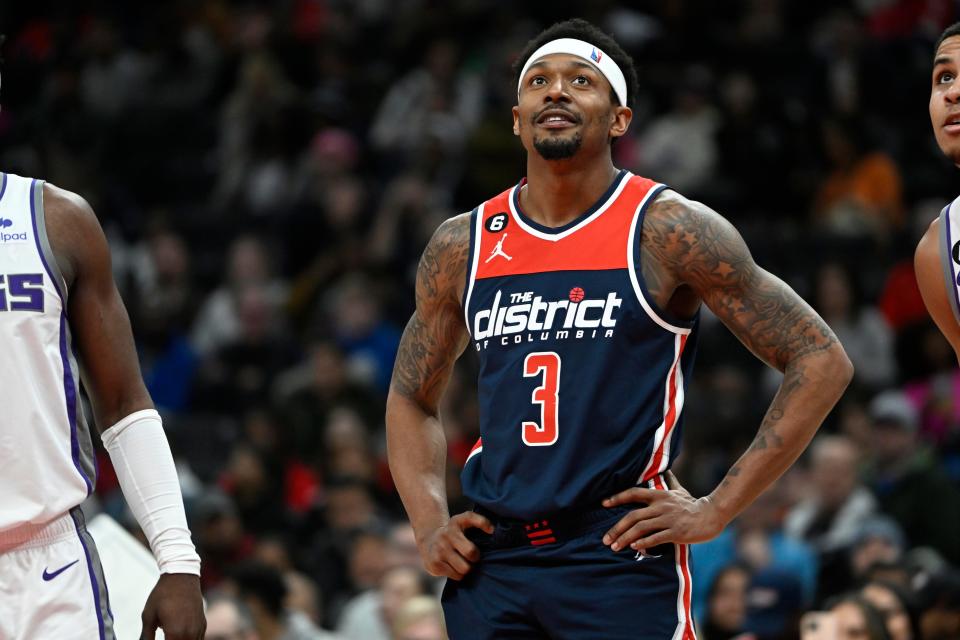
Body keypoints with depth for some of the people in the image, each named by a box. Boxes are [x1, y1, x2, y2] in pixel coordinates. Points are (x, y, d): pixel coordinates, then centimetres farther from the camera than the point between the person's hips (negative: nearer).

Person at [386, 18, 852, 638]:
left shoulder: (668, 232, -5)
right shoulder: (461, 247, 8)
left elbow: (821, 361, -5)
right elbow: (412, 399, 22)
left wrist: (716, 510, -8)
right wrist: (431, 527, 5)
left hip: (623, 560, -4)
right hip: (492, 561, 4)